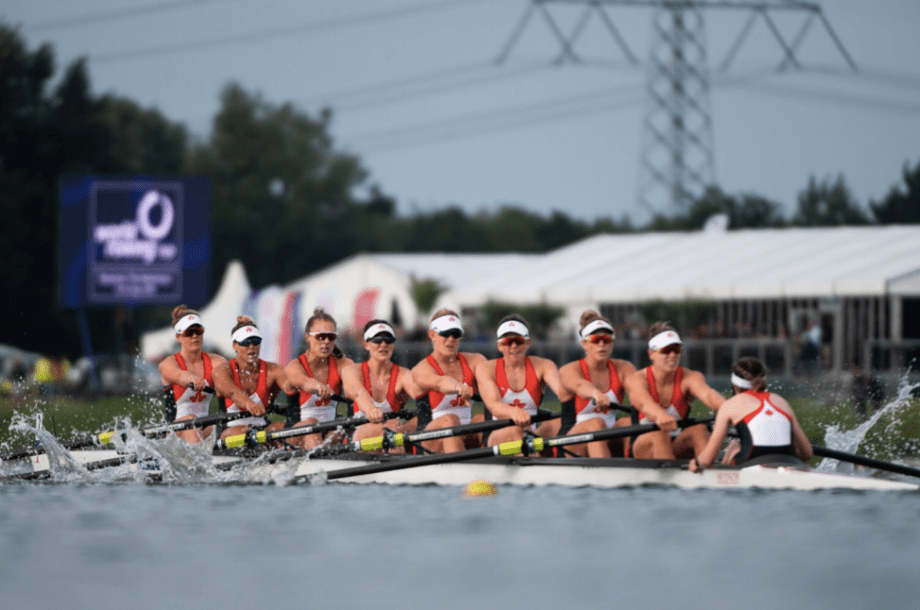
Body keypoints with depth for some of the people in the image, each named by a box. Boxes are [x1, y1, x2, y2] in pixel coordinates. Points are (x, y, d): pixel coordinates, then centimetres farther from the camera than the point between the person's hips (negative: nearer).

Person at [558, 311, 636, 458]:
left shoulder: (623, 369, 8)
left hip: (610, 444, 4)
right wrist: (596, 394, -55)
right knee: (595, 423, -33)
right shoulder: (569, 370, -4)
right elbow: (580, 385, -30)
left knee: (628, 422, -26)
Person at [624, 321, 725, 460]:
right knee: (659, 434, -34)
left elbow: (707, 394, -26)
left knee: (699, 430, -28)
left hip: (679, 450, 2)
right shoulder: (636, 380, -8)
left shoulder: (690, 377, -2)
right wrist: (660, 416, -58)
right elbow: (644, 403, -32)